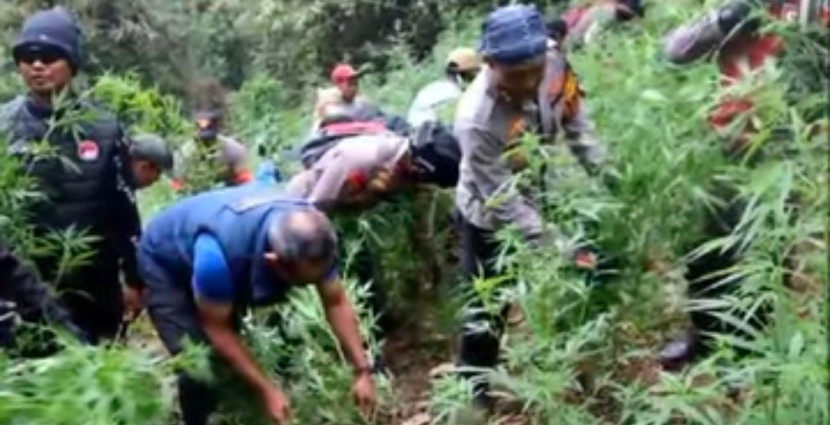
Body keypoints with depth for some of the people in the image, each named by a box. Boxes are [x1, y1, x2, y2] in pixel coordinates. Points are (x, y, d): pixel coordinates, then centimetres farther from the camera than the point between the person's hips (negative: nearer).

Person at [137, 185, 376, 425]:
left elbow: (337, 302, -17)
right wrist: (266, 390, -28)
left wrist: (362, 370, -22)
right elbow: (217, 329, -30)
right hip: (165, 263, -5)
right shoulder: (217, 253, -46)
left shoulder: (310, 236, -29)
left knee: (229, 357, 11)